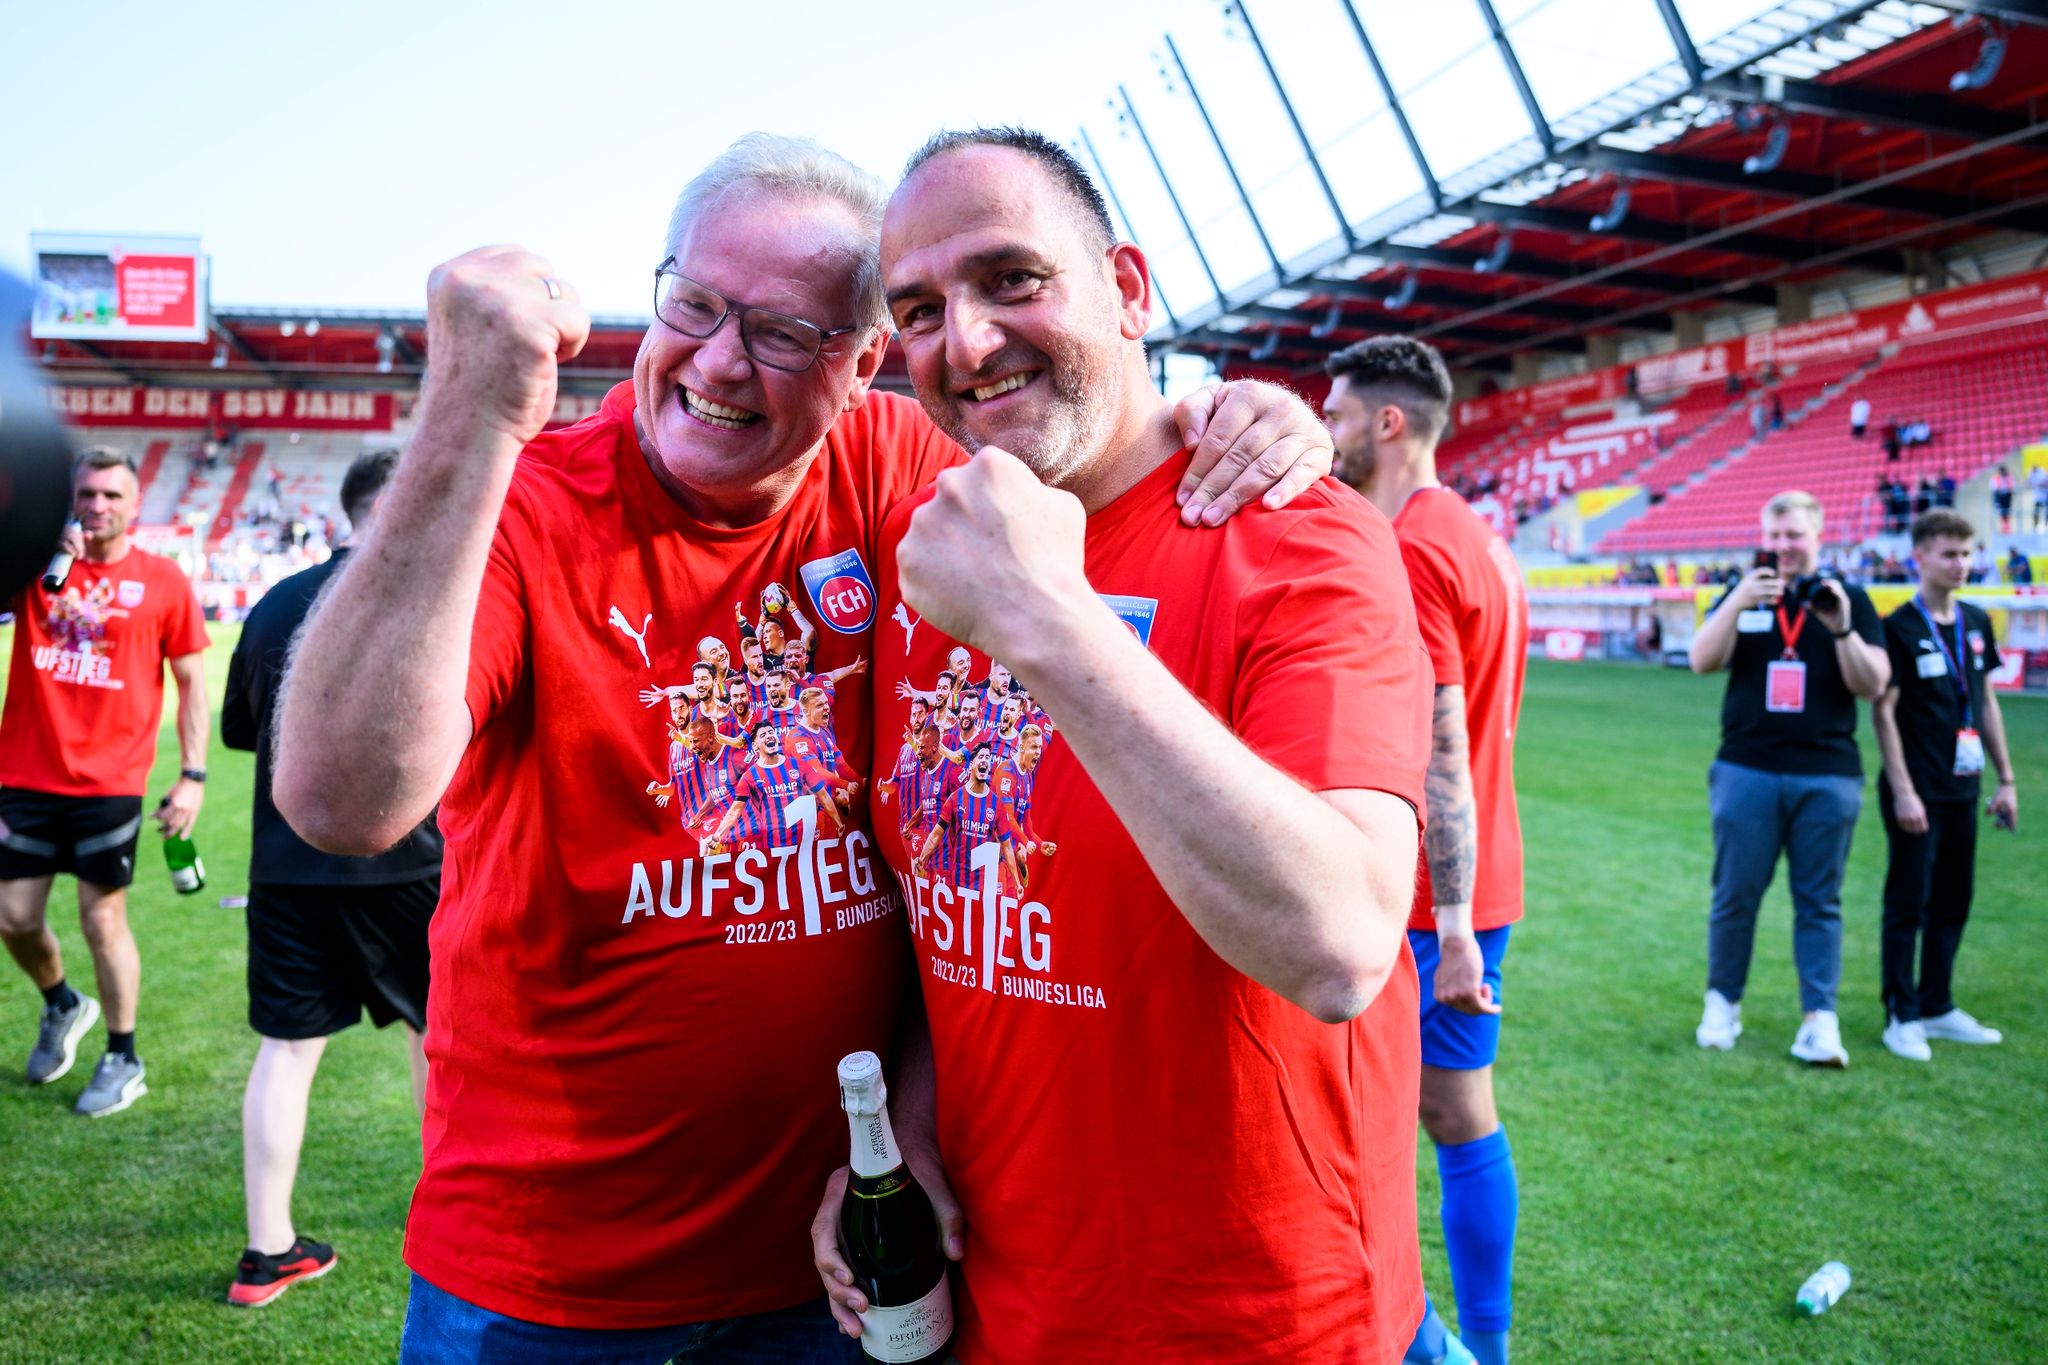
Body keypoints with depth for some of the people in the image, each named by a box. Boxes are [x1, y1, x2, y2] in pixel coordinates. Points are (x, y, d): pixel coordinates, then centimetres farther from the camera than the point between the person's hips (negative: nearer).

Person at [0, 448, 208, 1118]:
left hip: (109, 782, -3)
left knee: (103, 921, 3)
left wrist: (193, 775, -6)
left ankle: (123, 1061, 19)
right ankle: (62, 1006, 41)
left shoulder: (162, 580, -1)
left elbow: (191, 681, 1)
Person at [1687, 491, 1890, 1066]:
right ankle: (1722, 1004, 19)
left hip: (1828, 776, 0)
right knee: (1735, 895, 5)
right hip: (1746, 771, 0)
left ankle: (1820, 1021, 7)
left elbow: (1873, 686, 0)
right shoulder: (1742, 596, 8)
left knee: (1819, 902, 3)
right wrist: (1738, 602, -19)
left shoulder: (1849, 600, 7)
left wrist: (1842, 629, -16)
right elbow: (1703, 661, -6)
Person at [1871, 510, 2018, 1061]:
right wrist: (1902, 791, -16)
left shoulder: (1976, 622, 9)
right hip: (1917, 794, -7)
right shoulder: (1899, 628, -10)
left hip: (1963, 790, 7)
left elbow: (1987, 701, 15)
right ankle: (1902, 1016, 8)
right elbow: (1883, 712, -12)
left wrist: (2005, 779, 13)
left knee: (1952, 903, 13)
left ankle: (1937, 1007, 25)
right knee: (1908, 903, 0)